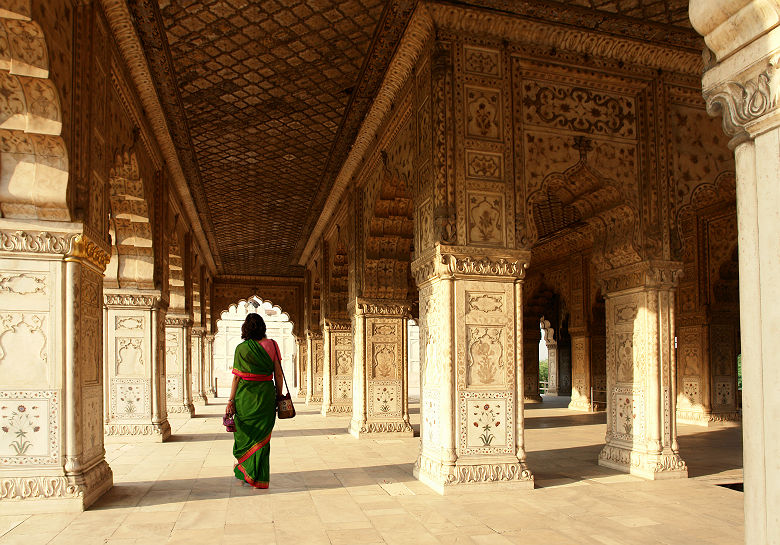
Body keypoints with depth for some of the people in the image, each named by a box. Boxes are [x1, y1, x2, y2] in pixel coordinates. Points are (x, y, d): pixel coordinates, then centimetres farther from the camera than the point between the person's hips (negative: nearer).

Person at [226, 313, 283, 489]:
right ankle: (260, 478, 13)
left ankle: (244, 472, 25)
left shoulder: (241, 348, -6)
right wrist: (279, 396, 10)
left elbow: (237, 377, -6)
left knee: (245, 433, 15)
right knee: (262, 435, 10)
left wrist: (231, 400, 0)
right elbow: (278, 375, 1)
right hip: (266, 395, 2)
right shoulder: (272, 345, -1)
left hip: (245, 395, -1)